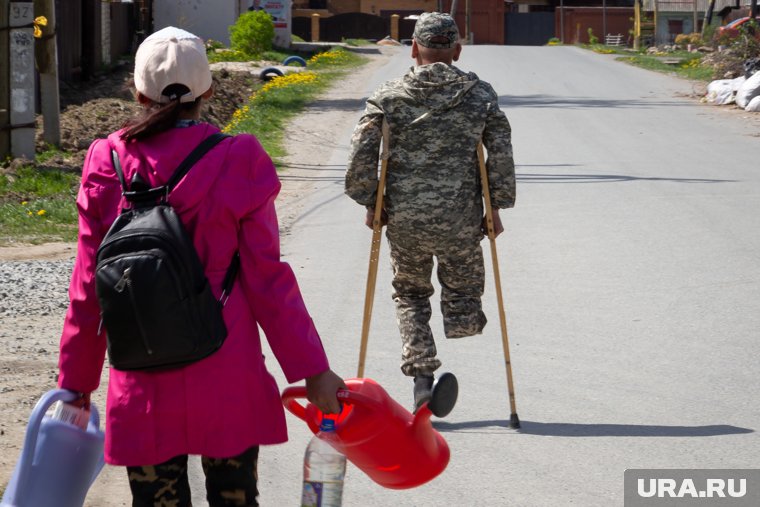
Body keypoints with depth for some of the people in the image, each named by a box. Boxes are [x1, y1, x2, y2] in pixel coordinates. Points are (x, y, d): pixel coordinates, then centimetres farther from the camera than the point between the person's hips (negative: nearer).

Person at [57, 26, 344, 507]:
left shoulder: (107, 166, -4)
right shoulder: (238, 162, -8)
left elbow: (89, 288, 1)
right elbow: (267, 279, -7)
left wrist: (77, 379, 12)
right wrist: (313, 369, 0)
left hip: (143, 390, 1)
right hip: (226, 385, -1)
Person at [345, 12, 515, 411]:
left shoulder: (388, 96, 0)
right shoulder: (480, 94, 2)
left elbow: (361, 153, -6)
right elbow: (501, 155, -1)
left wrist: (369, 203, 5)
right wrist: (496, 209, 7)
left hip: (403, 220, 1)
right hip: (460, 221, -1)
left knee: (410, 294, 17)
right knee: (463, 289, 23)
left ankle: (422, 375, 3)